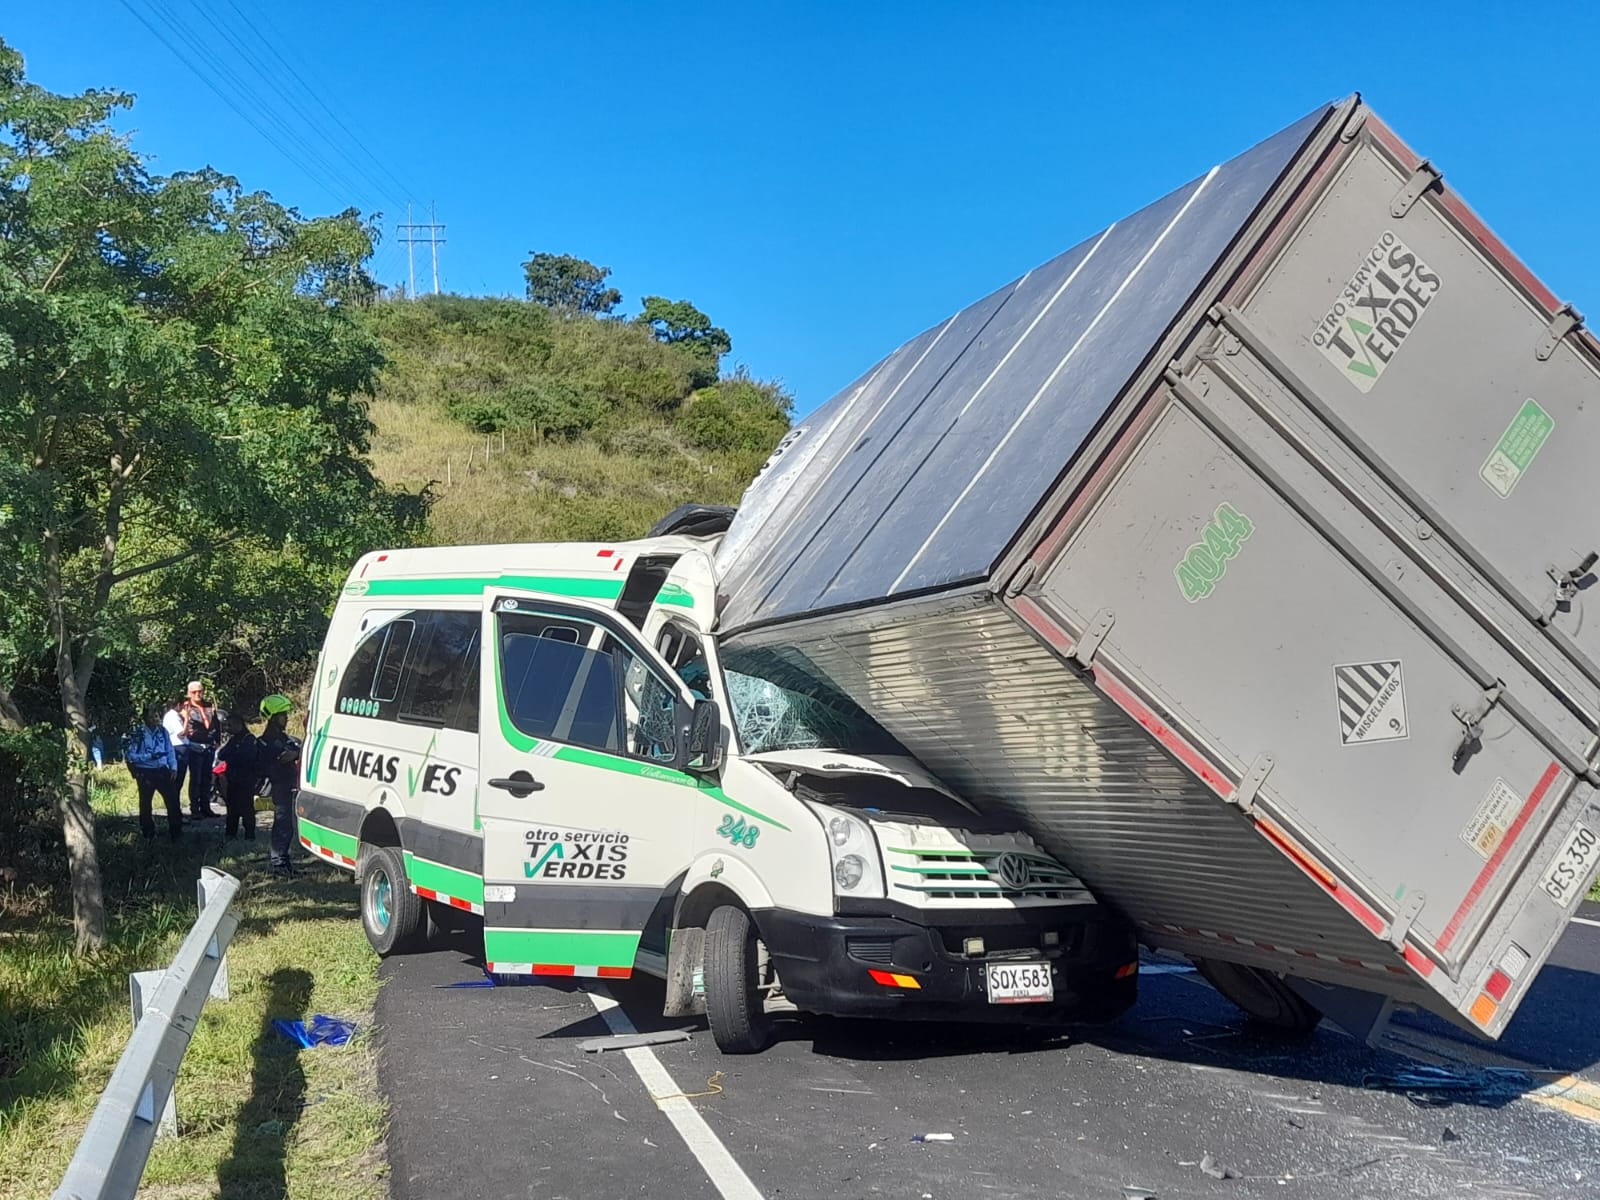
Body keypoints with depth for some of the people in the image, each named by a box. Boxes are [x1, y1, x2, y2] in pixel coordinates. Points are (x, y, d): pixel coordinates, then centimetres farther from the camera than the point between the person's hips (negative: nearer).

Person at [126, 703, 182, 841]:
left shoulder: (163, 732, 4)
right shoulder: (139, 734, -10)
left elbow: (170, 751, 8)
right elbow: (131, 756, -13)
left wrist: (173, 767, -2)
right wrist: (149, 756, -19)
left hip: (163, 771, 3)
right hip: (145, 773, -3)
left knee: (173, 800, 2)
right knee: (145, 804, 9)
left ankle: (176, 832, 16)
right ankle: (148, 834, 24)